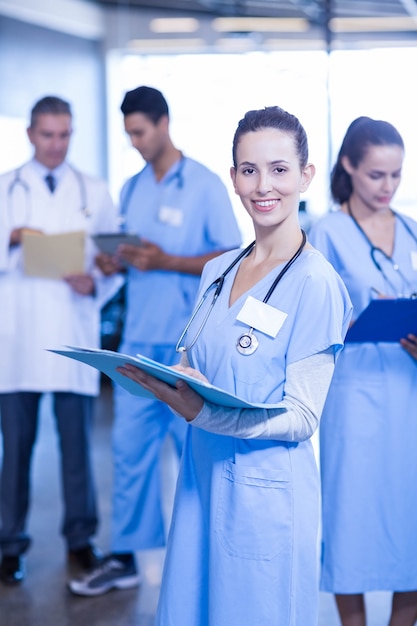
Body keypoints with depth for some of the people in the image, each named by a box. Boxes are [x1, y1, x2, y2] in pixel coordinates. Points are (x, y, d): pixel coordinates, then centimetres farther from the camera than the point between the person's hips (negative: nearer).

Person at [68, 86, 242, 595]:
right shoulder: (132, 190, 13)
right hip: (139, 339, 5)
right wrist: (114, 263, -4)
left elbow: (232, 259, -9)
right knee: (129, 446, 6)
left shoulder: (205, 185, -5)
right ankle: (124, 558, 14)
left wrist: (165, 262, -18)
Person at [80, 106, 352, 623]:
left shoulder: (316, 283, -11)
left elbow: (301, 418, -14)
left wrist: (203, 412, -26)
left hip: (266, 493, -6)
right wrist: (159, 381, -7)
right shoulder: (217, 271, 9)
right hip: (201, 477, 6)